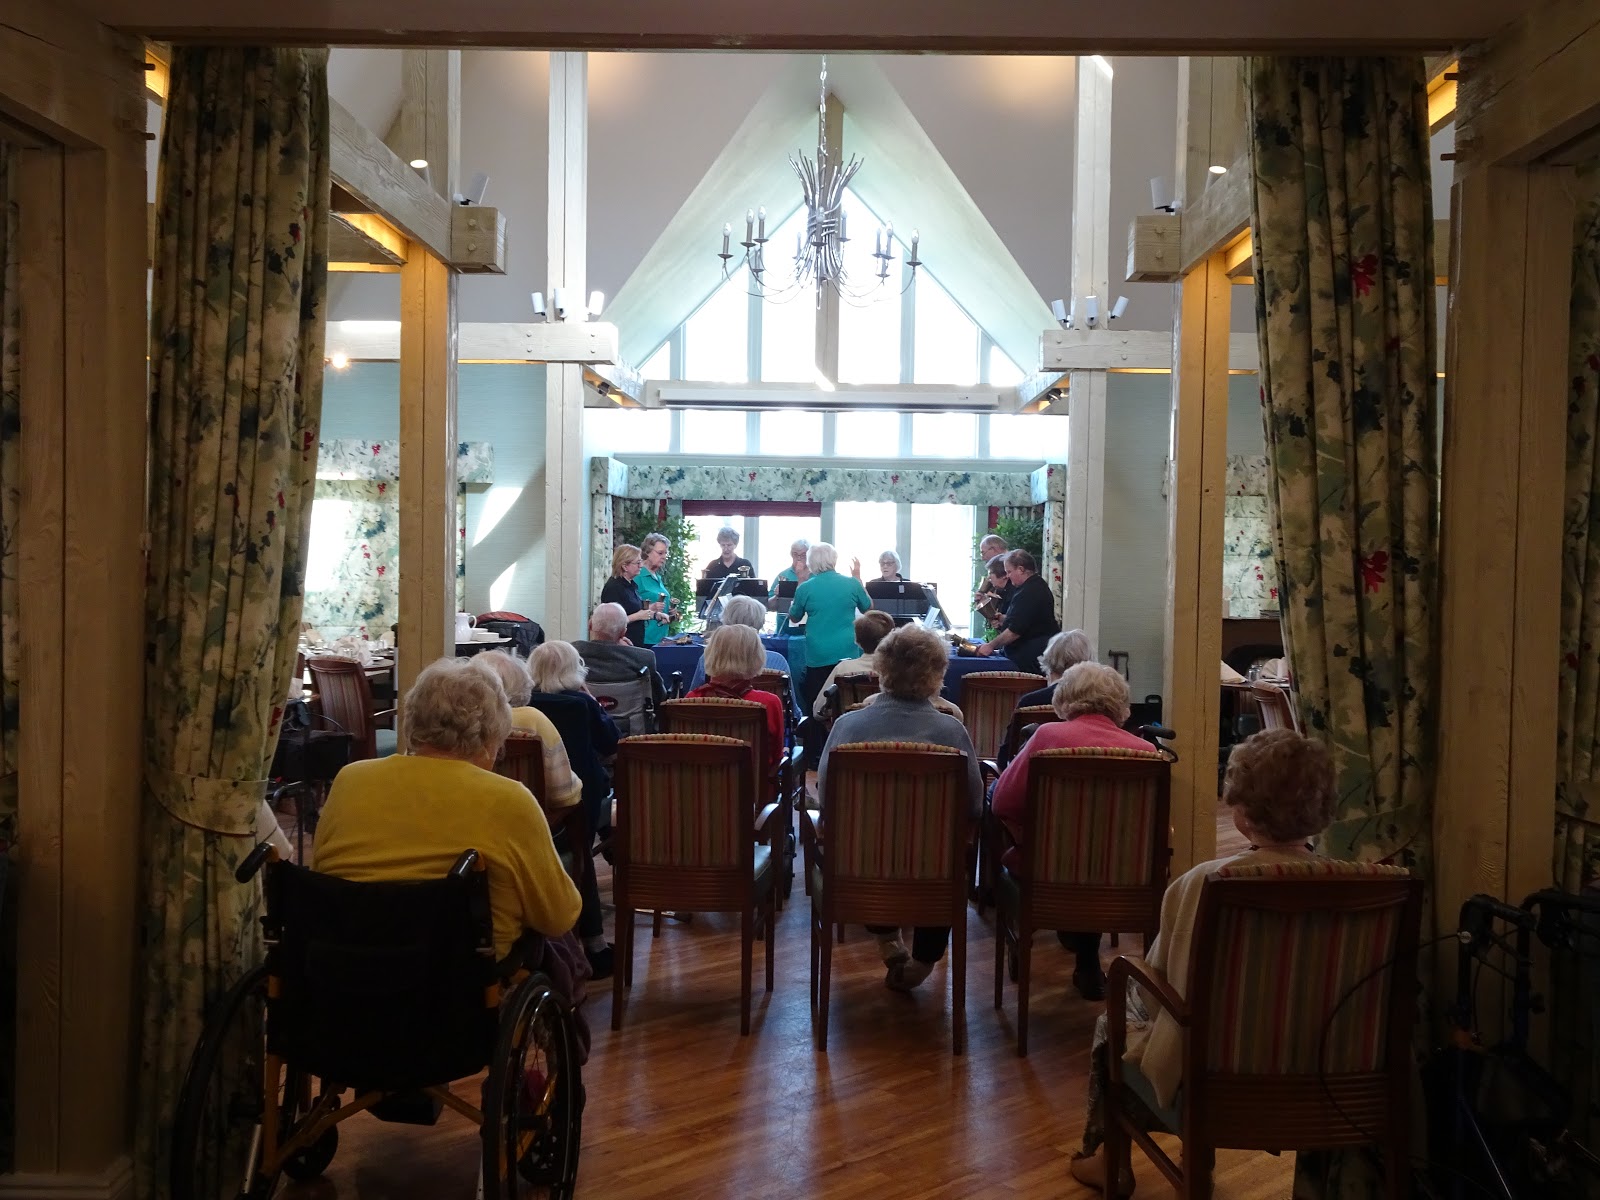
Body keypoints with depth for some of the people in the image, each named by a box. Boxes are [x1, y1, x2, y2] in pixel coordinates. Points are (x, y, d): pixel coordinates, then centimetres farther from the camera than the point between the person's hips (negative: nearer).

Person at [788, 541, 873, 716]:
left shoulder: (805, 588, -5)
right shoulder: (852, 583, -3)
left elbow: (793, 618, 12)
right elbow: (868, 608, 15)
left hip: (817, 656, -1)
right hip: (846, 653, 1)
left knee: (814, 706, 7)